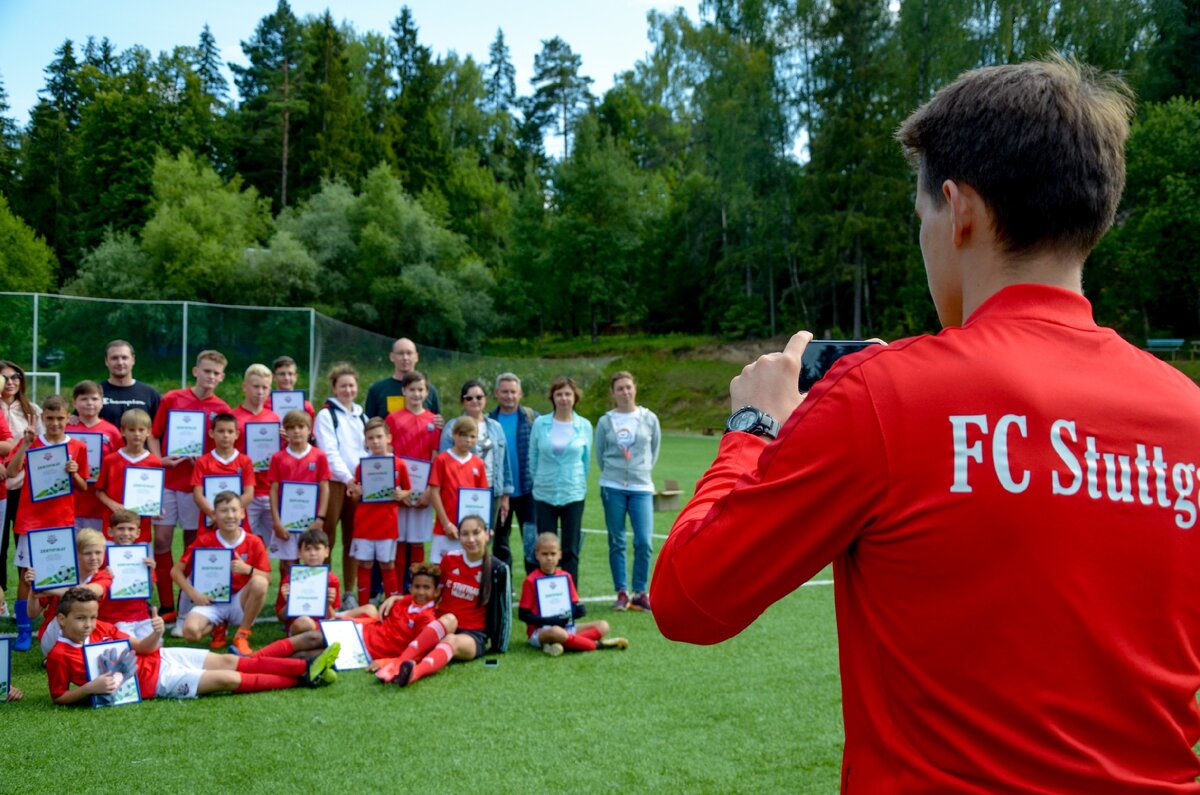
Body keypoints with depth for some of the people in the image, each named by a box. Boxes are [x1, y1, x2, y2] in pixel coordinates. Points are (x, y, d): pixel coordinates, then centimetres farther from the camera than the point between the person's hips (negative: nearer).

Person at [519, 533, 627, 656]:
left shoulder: (566, 577, 9)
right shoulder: (531, 580, -6)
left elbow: (575, 604, 12)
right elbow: (523, 613, -8)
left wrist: (578, 611, -13)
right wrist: (548, 621, -21)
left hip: (566, 627, 6)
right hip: (540, 631, -6)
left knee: (603, 626, -5)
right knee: (556, 632, -40)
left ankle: (564, 643, -26)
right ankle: (597, 644, -21)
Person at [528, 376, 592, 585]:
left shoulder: (584, 426, 1)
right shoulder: (540, 424, 0)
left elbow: (586, 460, 10)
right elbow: (532, 459, 8)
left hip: (573, 495, 0)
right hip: (544, 495, 0)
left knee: (571, 551, 3)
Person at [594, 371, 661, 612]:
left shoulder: (649, 419, 3)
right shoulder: (606, 421, 2)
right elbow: (599, 454, 11)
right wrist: (611, 474, 10)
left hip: (641, 487, 0)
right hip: (613, 488, 0)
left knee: (644, 542, -8)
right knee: (617, 543, 5)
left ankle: (641, 593, 5)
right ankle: (621, 593, 13)